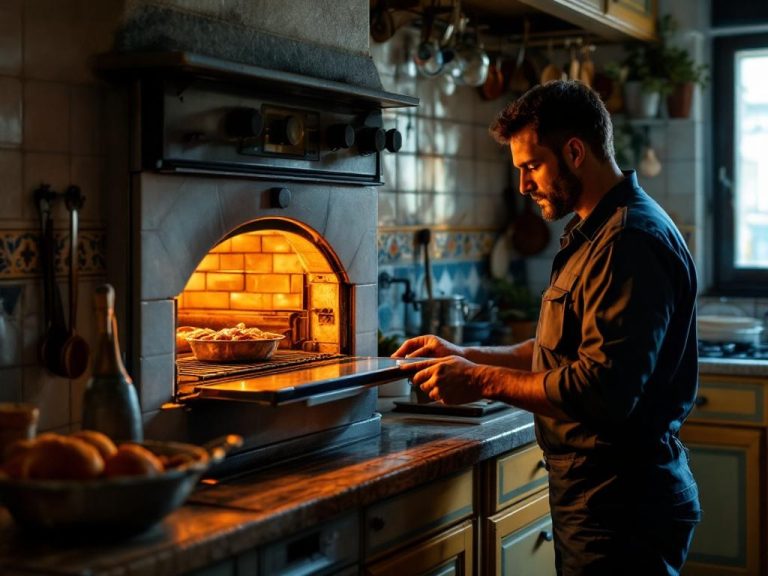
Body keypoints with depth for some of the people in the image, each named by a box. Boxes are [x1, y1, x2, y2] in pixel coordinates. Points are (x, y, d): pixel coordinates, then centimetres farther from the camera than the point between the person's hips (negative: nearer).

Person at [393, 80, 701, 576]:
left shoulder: (631, 240, -21)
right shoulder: (596, 232, 14)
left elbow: (604, 389, -28)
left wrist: (483, 381, -18)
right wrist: (466, 355, 10)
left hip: (622, 506, -10)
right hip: (600, 495, 10)